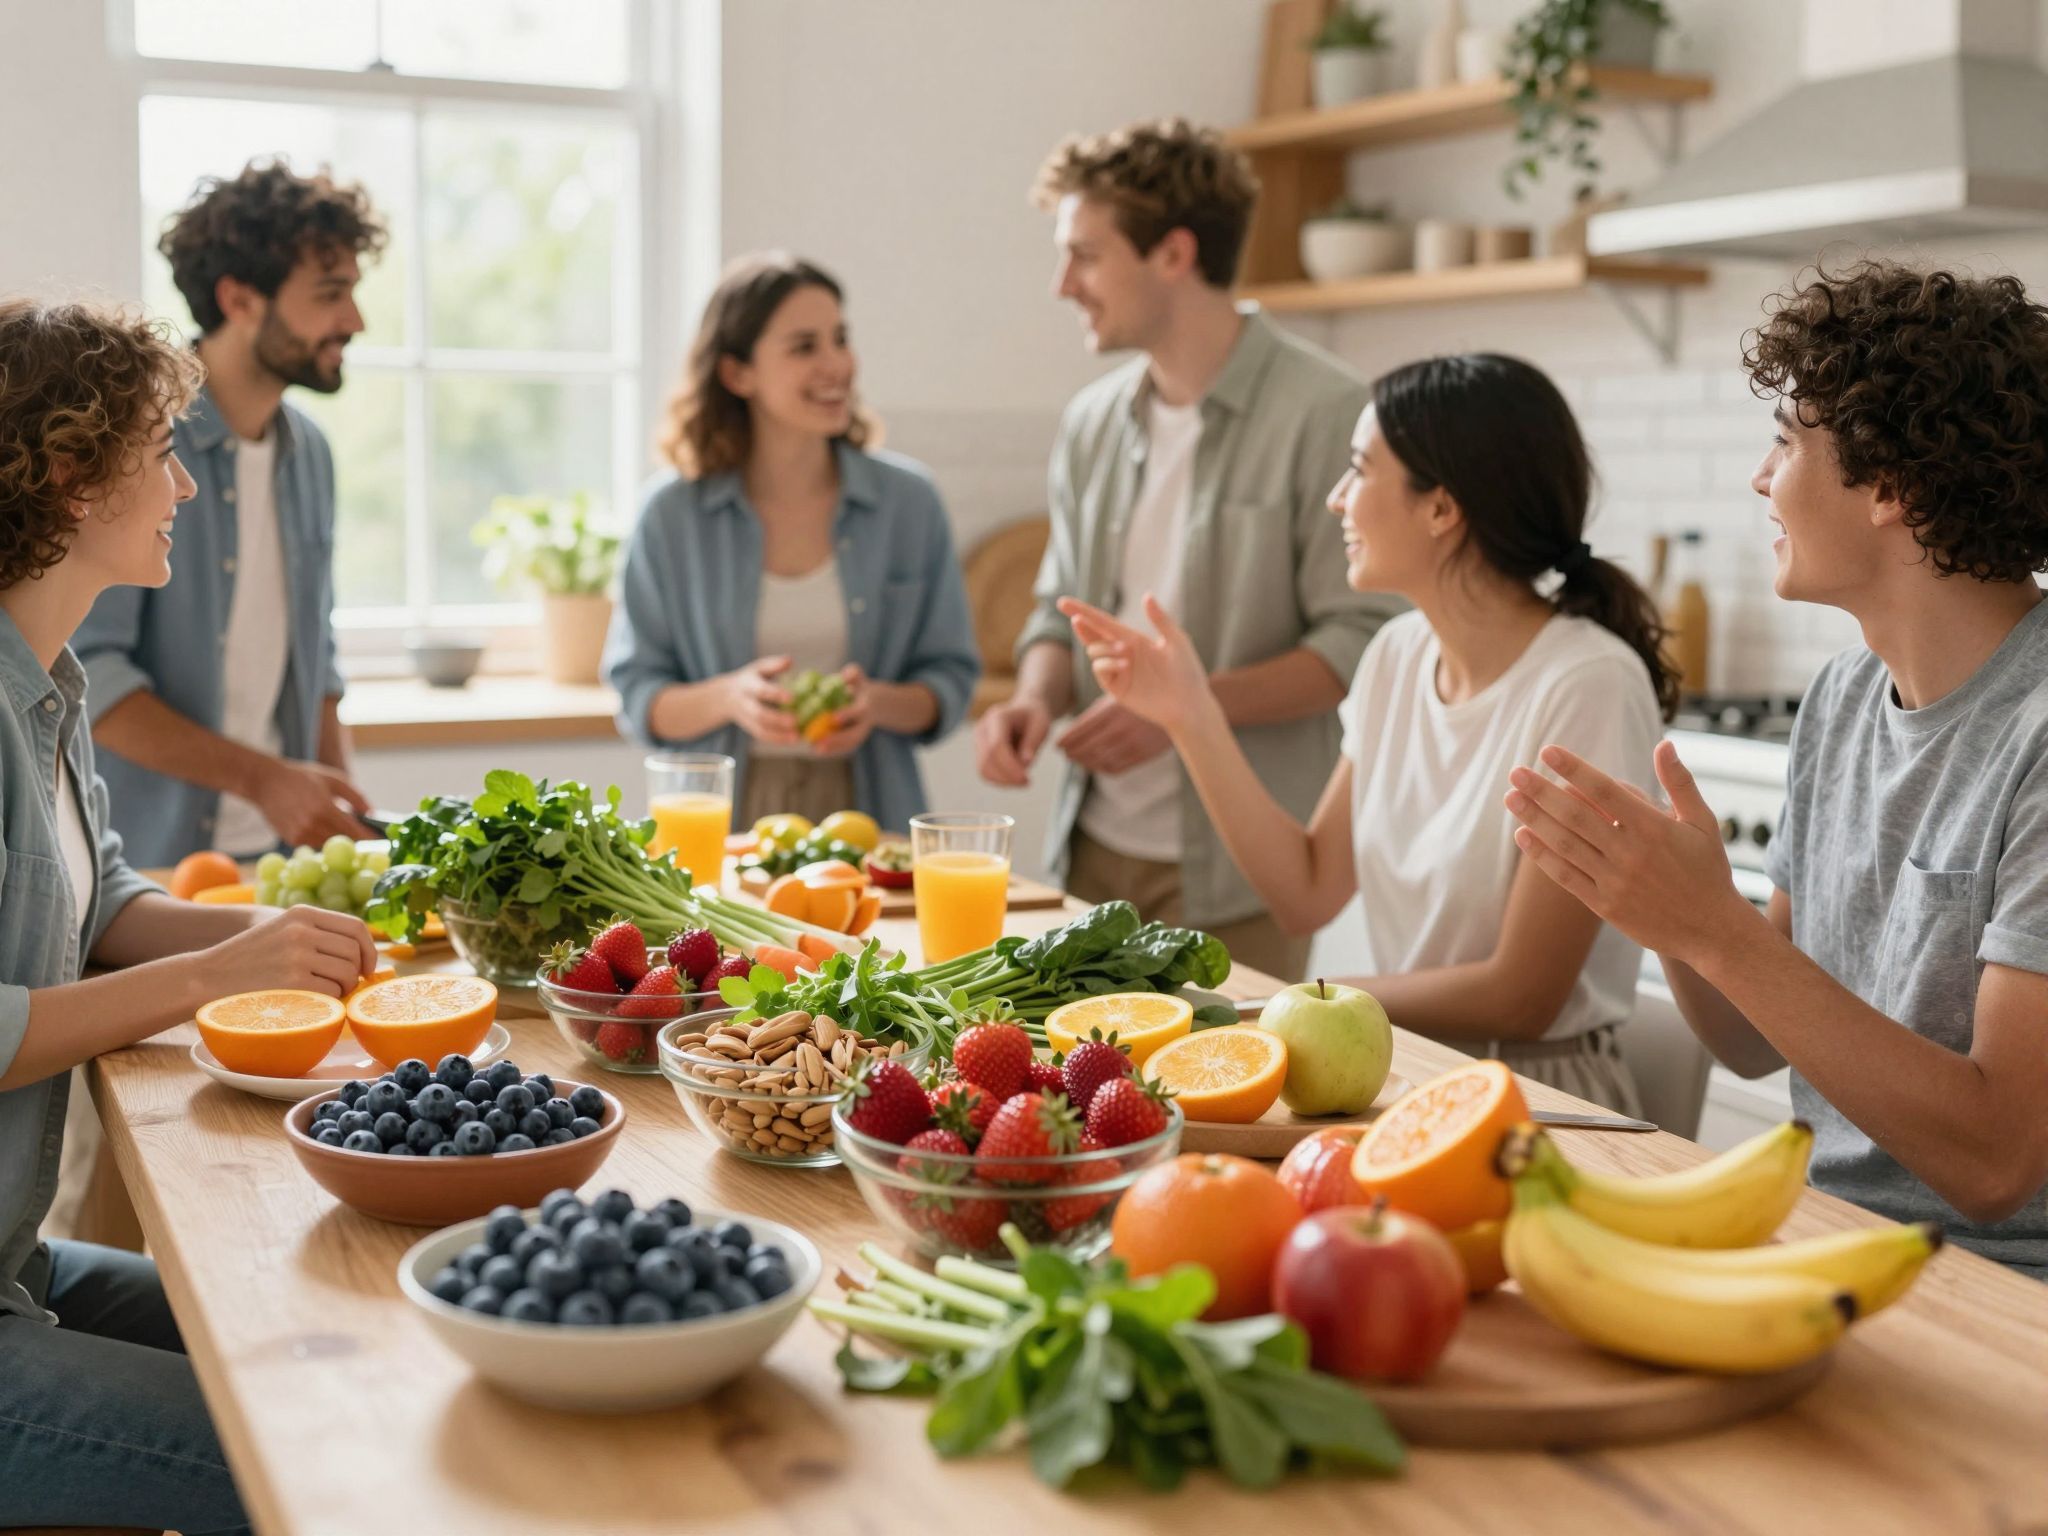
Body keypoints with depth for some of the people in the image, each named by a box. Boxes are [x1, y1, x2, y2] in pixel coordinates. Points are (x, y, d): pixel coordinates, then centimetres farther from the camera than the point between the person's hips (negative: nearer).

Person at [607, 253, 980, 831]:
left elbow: (950, 680, 8)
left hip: (868, 819, 0)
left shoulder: (908, 500, 4)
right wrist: (727, 698, -15)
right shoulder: (672, 514, 2)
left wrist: (880, 703, -12)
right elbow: (637, 695, 4)